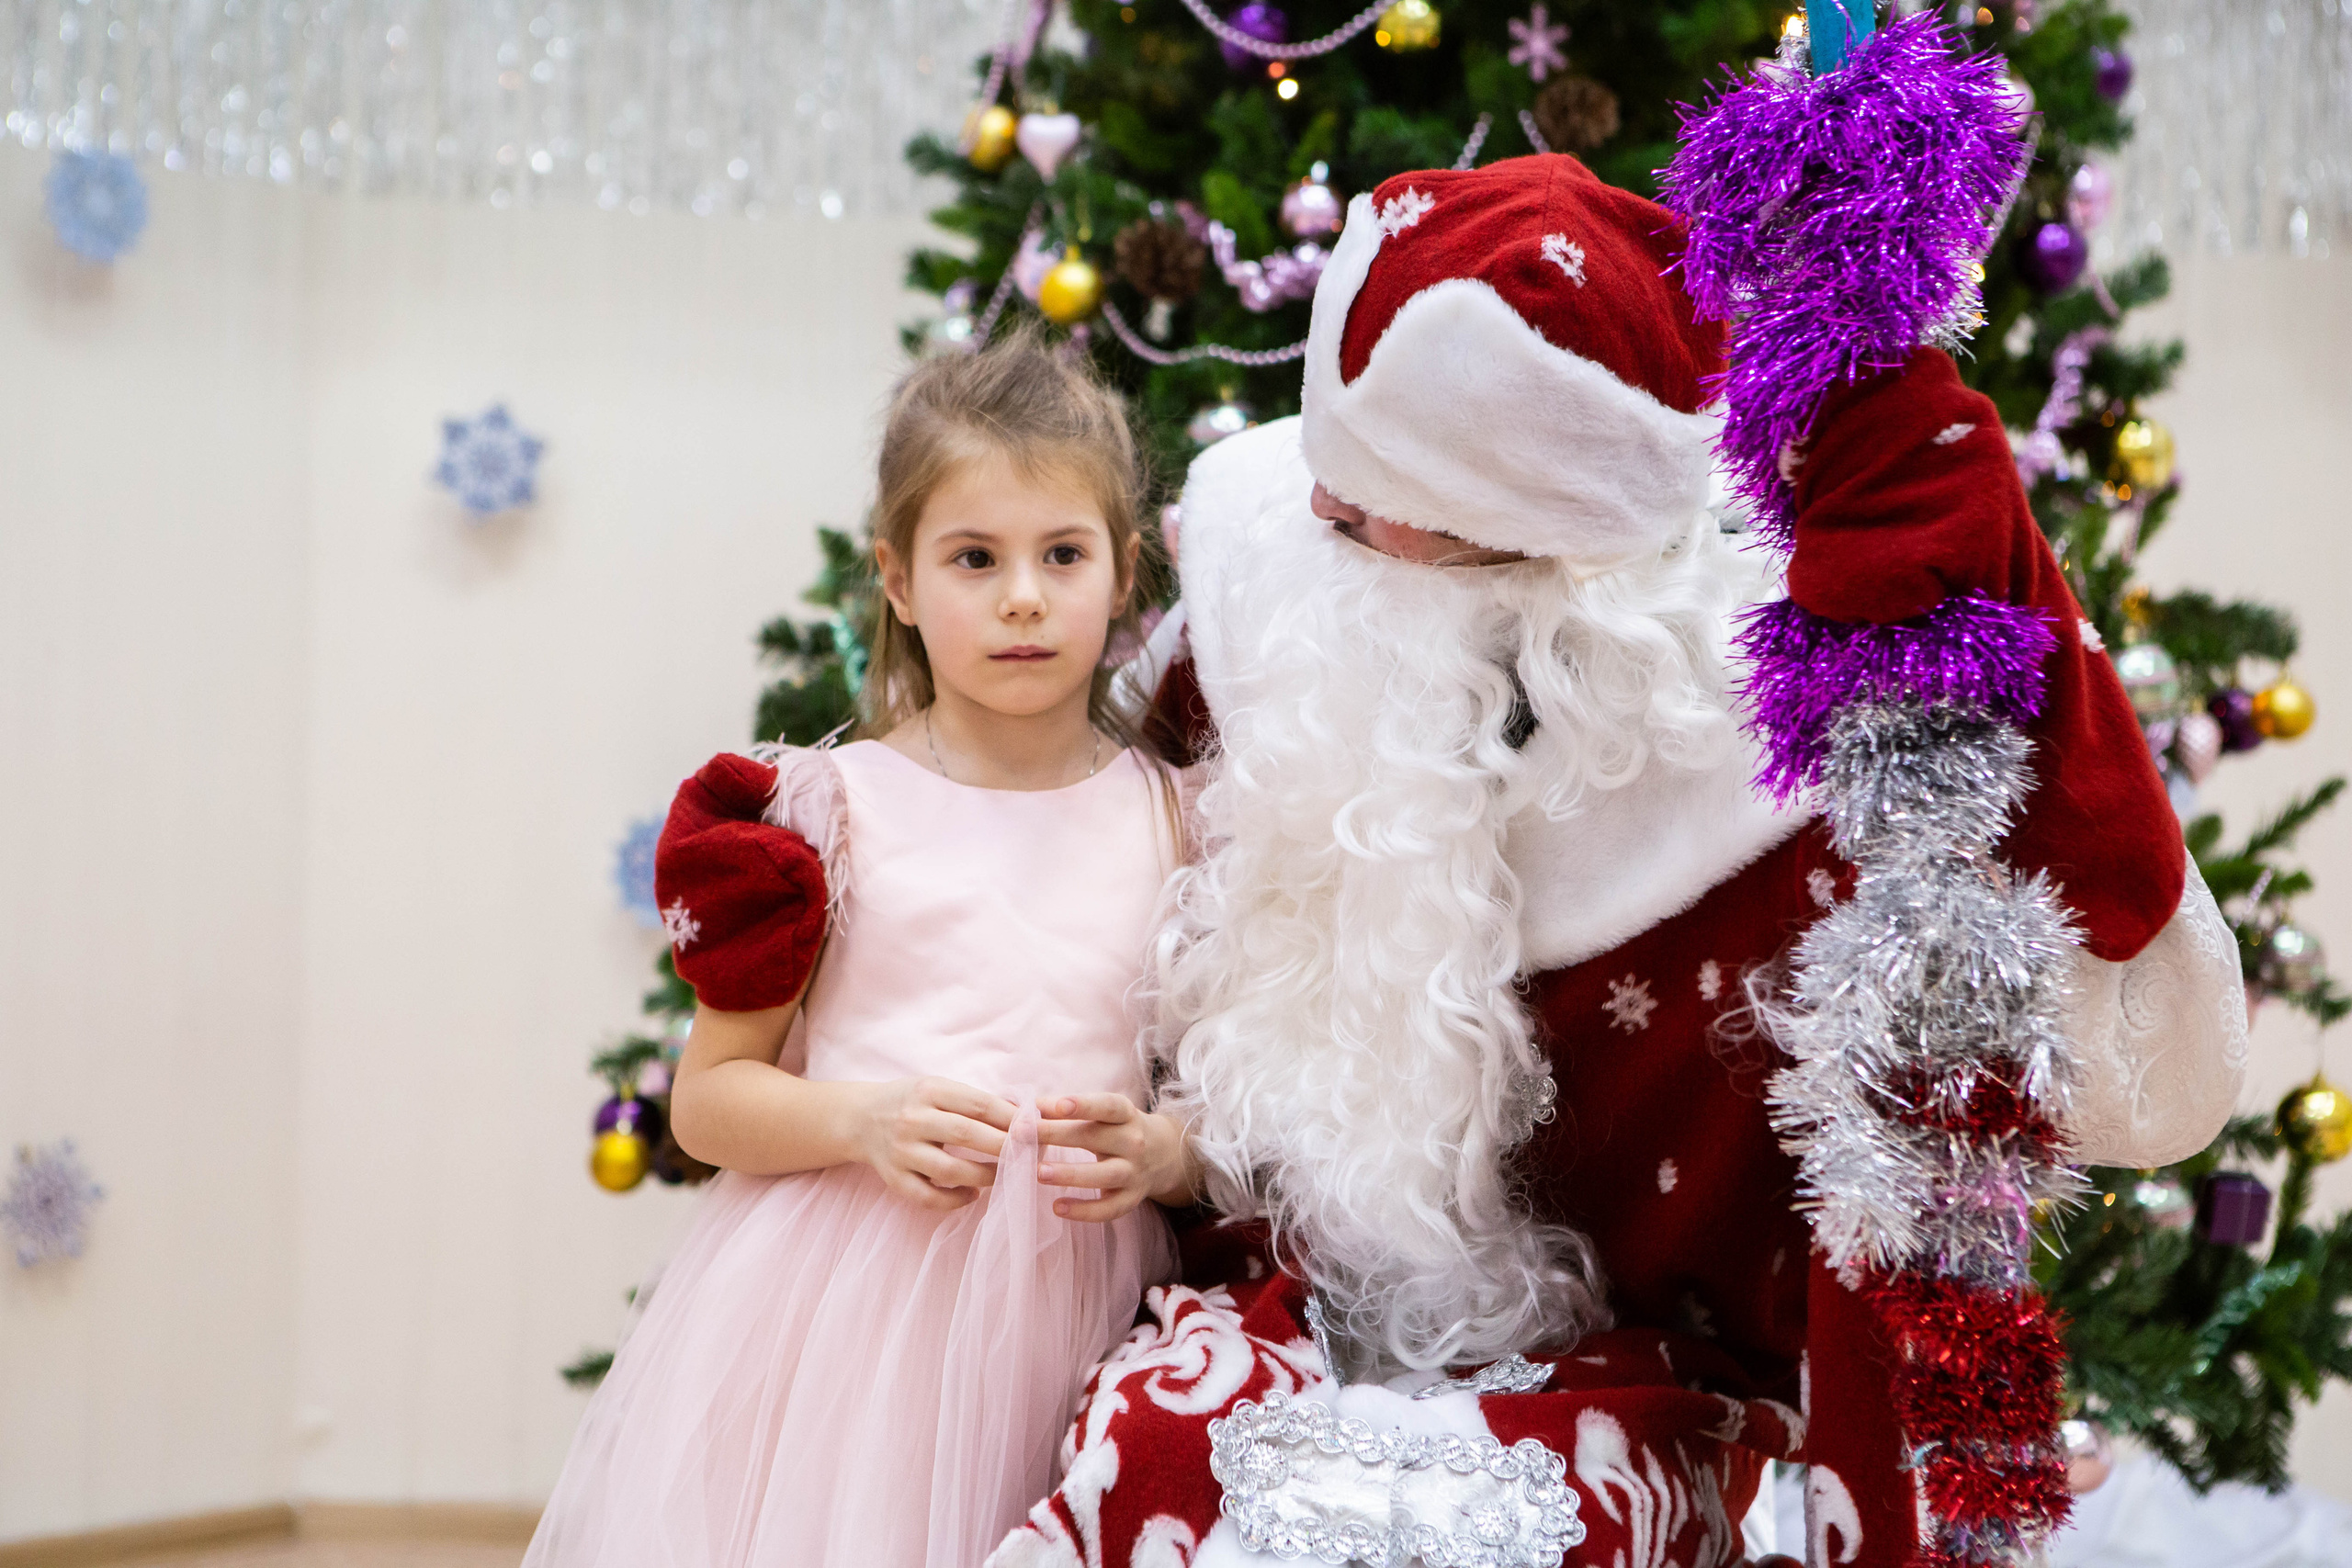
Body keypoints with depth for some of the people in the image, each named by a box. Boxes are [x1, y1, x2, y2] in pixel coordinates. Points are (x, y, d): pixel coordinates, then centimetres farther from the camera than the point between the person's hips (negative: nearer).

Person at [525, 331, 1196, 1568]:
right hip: (839, 1322, -1)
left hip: (1067, 1326, 1)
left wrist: (1163, 1153, -12)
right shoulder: (838, 806, 1)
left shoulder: (1176, 822, 6)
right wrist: (859, 1118, -14)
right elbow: (705, 1102, 3)